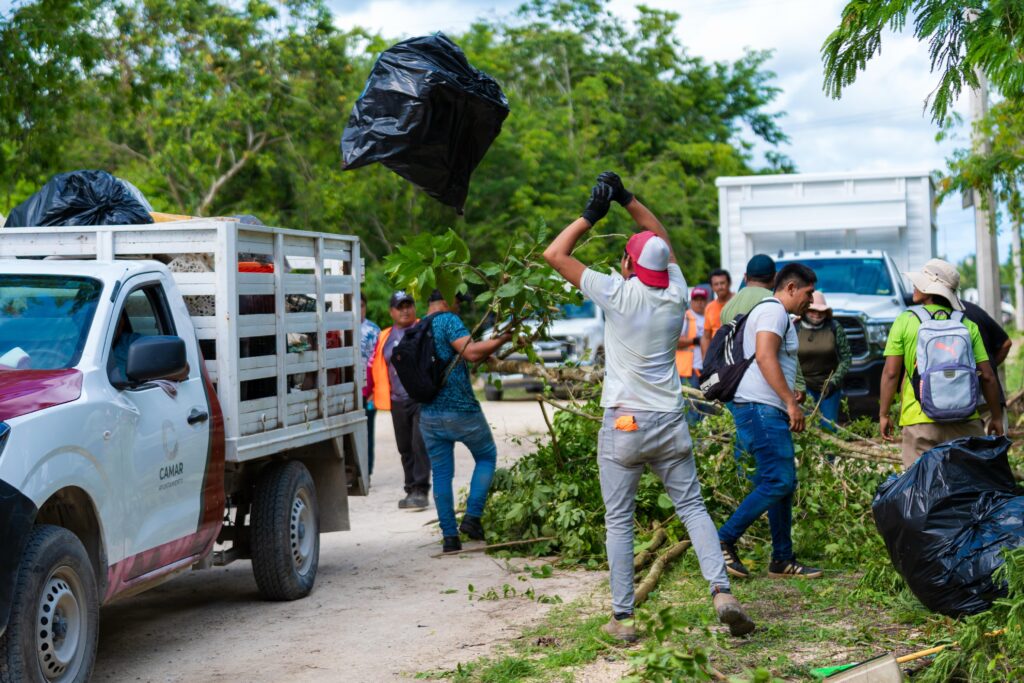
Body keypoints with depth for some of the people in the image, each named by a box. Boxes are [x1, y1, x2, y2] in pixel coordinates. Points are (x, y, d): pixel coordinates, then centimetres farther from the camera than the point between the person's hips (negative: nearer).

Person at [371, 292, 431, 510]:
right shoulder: (384, 338, 15)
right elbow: (374, 366, 19)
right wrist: (372, 391, 13)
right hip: (398, 401, 5)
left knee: (420, 445, -11)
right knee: (405, 449, 9)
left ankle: (420, 490, -8)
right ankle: (411, 490, 17)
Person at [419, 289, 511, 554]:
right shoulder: (448, 321, -10)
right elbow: (471, 352, -23)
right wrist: (502, 339, -13)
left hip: (429, 415, 6)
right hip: (461, 411, -6)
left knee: (441, 473, 9)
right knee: (486, 456, 15)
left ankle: (450, 536, 8)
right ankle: (472, 517, 2)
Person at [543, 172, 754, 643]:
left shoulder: (618, 294, -9)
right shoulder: (675, 295, 3)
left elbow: (555, 254, -2)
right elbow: (660, 236, 20)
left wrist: (592, 213, 4)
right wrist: (626, 199, 20)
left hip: (623, 424, -3)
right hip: (670, 423, 4)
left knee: (619, 522, 3)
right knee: (692, 506, 9)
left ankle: (622, 618, 3)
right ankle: (722, 591, -6)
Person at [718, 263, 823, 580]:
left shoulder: (773, 313, 26)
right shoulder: (773, 310, -8)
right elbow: (765, 356, -22)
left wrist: (789, 399, 24)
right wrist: (791, 401, -22)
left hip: (770, 411, 11)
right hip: (761, 409, -11)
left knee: (784, 484, 10)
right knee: (778, 482, -14)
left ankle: (783, 560, 12)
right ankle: (724, 541, -12)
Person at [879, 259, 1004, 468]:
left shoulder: (905, 321, 1)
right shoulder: (968, 325, 6)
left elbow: (890, 373, -2)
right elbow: (987, 376, 3)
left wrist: (883, 414, 6)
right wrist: (997, 417, 13)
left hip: (919, 420, -2)